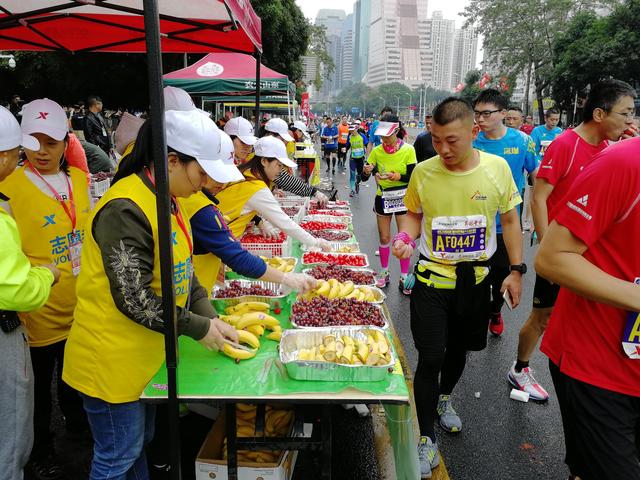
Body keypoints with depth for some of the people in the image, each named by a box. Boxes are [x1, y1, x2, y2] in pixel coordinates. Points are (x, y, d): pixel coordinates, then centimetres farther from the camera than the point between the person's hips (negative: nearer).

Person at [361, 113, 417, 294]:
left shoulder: (408, 150, -11)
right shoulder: (376, 151, -6)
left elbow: (412, 177, -12)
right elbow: (364, 178, -4)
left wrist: (395, 176, -28)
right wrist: (366, 171, -27)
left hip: (402, 197, -2)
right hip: (383, 197, 2)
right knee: (384, 238, 11)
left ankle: (404, 278, 11)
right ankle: (384, 273, 28)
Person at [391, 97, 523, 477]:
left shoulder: (497, 168, -9)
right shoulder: (423, 172, -11)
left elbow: (510, 220, 2)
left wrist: (517, 269, 0)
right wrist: (405, 237, -16)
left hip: (475, 278, 2)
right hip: (433, 278, -2)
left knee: (459, 349, 20)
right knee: (430, 358, -1)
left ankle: (445, 399, 51)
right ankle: (427, 438, 18)